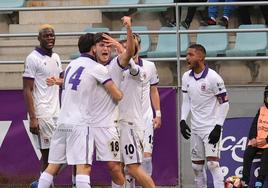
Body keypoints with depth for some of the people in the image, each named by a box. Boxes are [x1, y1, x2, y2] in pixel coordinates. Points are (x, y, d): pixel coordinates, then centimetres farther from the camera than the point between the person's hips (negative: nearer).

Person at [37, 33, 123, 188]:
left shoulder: (71, 65, 17)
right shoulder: (97, 68, -4)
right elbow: (117, 96, -4)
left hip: (63, 122, 7)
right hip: (81, 124, -7)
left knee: (53, 166, 8)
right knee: (84, 167, -12)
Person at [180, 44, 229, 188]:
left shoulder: (213, 77, -13)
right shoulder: (186, 77, 6)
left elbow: (224, 103, -11)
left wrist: (218, 127, -16)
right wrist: (183, 120, 3)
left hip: (211, 127, -6)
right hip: (195, 129, 6)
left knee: (212, 164, -15)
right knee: (196, 166, 8)